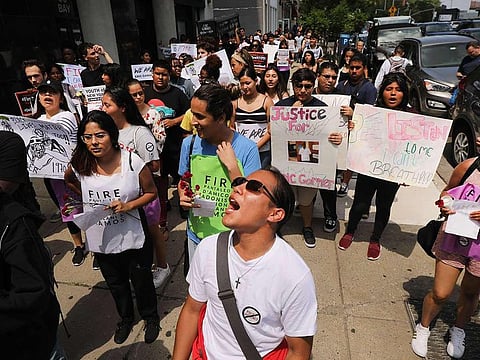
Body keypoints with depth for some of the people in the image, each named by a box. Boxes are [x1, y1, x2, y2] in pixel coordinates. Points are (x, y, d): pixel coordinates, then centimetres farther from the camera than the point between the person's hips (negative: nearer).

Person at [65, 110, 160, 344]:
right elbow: (69, 180, 12)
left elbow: (151, 192, -9)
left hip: (133, 237, -3)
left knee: (142, 281, 18)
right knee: (116, 284, 26)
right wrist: (90, 200, 2)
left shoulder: (132, 162, -21)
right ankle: (125, 318, 54)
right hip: (101, 239, 3)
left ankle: (150, 317, 47)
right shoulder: (80, 165, -12)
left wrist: (127, 206, -24)